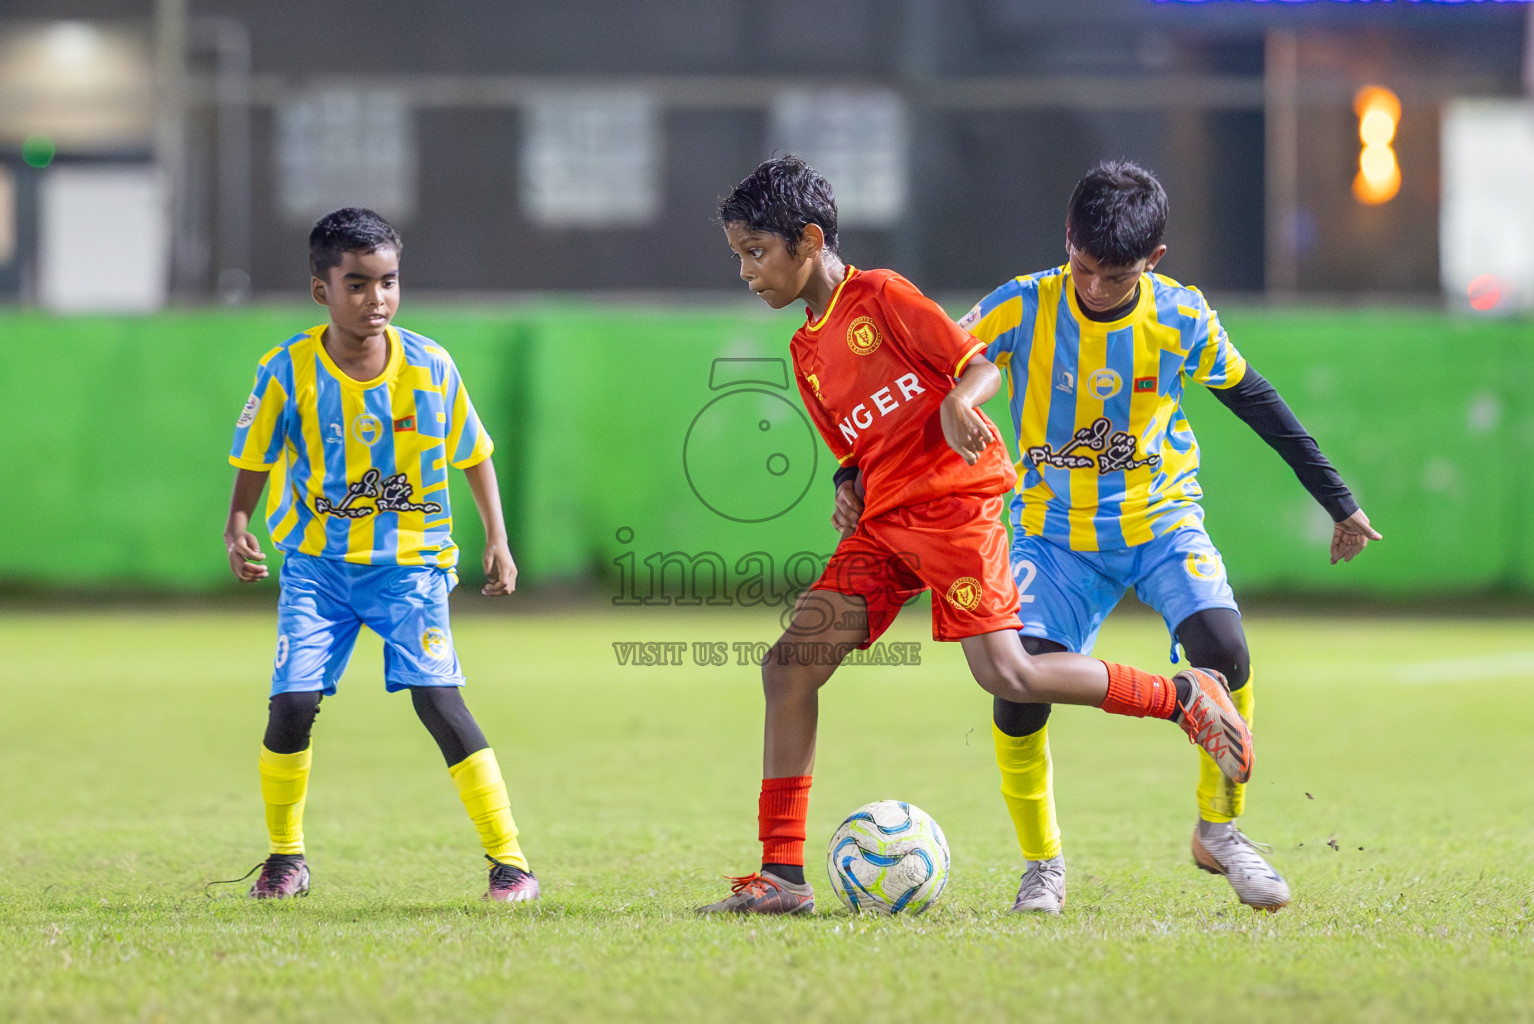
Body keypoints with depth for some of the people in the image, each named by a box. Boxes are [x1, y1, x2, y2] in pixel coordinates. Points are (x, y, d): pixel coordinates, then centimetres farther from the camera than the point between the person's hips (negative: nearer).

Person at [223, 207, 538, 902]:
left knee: (437, 696, -16)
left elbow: (474, 456, 7)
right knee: (292, 701, -11)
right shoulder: (288, 371, -10)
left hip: (410, 561, -1)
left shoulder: (430, 368, -7)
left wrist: (497, 540, -1)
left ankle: (509, 859, -9)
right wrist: (238, 527, -15)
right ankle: (285, 858, 13)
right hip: (317, 562, 1)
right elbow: (254, 461, 2)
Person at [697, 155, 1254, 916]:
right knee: (789, 667, -5)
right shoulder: (805, 352, 18)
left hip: (952, 498, -7)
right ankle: (782, 875, -4)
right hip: (882, 524, 7)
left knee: (1005, 673, -19)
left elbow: (982, 366, -6)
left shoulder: (882, 297, -3)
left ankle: (1184, 697, -2)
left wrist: (957, 405, -26)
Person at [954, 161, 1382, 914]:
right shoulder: (1022, 310, -13)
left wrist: (1339, 503, 11)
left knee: (1223, 648, -25)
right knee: (1018, 683, -20)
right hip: (1056, 532, 0)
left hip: (1162, 520, 0)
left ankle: (1219, 829, -1)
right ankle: (1042, 866, 3)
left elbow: (1255, 400, 5)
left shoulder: (1181, 317, -9)